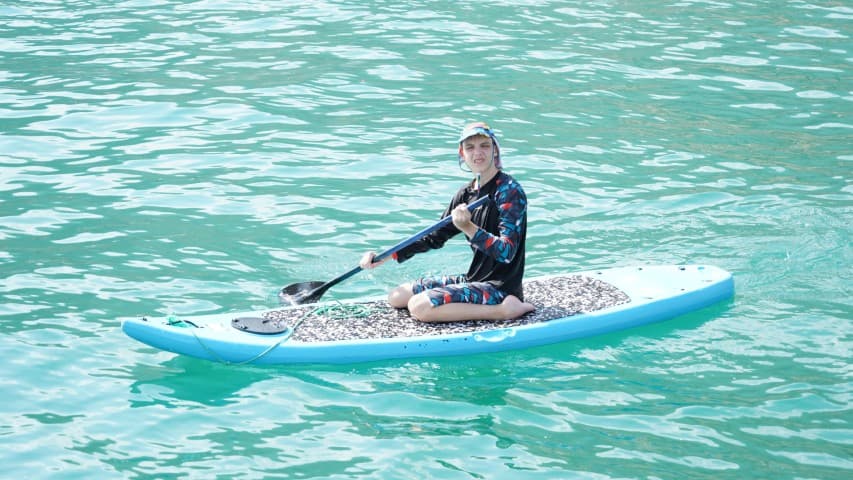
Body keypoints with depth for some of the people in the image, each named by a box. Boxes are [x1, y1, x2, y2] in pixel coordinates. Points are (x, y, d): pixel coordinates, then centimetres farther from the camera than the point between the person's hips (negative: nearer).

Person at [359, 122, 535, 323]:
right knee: (396, 297, 10)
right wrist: (387, 256, 9)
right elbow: (435, 238, 18)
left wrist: (469, 228, -34)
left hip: (500, 288, -9)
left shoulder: (509, 191, -15)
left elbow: (507, 253, -23)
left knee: (420, 306, -25)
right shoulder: (467, 193, 11)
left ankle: (503, 310, -15)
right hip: (474, 280, 9)